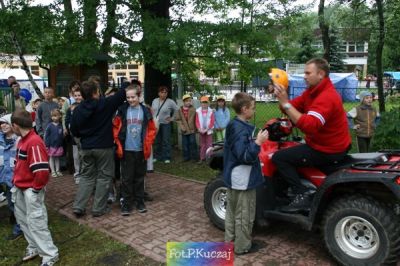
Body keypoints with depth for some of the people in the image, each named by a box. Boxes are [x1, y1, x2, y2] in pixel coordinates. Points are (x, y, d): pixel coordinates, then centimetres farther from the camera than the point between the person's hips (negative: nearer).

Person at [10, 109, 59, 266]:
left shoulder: (34, 142, -24)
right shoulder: (22, 140, 6)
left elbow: (41, 170, -29)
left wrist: (36, 188, -17)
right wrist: (16, 181, 13)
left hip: (31, 190, -10)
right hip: (21, 188, 10)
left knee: (35, 222, -3)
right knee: (23, 219, 20)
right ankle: (34, 247, 36)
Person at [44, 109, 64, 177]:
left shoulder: (61, 126, -4)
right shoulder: (49, 126, -10)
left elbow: (62, 136, 3)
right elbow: (46, 136, -8)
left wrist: (62, 144, 4)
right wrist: (46, 145, -10)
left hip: (59, 145, 2)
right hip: (51, 145, -2)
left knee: (57, 158, 14)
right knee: (51, 158, 9)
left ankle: (57, 170, 24)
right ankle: (53, 171, 17)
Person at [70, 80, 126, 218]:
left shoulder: (78, 110, -2)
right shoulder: (105, 104, -15)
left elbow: (74, 131, 6)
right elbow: (122, 94, -5)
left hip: (86, 148, 4)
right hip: (104, 147, -4)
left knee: (87, 176, 17)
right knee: (103, 177, 8)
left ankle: (78, 206, 14)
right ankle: (98, 208, 12)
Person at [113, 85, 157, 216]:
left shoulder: (145, 111, 0)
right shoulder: (122, 110, -2)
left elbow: (152, 129, 4)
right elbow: (115, 128, 2)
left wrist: (148, 145, -3)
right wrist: (119, 144, -5)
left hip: (141, 150, 1)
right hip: (126, 150, -1)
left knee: (139, 177, 13)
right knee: (126, 178, 4)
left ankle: (140, 201, 25)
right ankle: (126, 203, 14)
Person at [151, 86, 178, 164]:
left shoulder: (170, 102, -9)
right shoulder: (154, 101, 5)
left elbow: (177, 110, -4)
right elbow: (152, 111, 14)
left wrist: (172, 118, -4)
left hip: (165, 124, -4)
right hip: (156, 124, 4)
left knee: (166, 141, 0)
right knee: (157, 141, 11)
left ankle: (166, 157, 7)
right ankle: (157, 156, 21)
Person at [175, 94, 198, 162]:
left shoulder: (193, 109, -5)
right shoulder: (180, 110, 0)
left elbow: (195, 119, -4)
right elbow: (177, 119, 0)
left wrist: (196, 127, -6)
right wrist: (182, 127, -8)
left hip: (192, 129, -2)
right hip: (184, 130, 2)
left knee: (192, 143, 0)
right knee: (185, 144, 9)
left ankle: (194, 156, 14)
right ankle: (186, 157, 21)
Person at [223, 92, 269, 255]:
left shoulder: (234, 125, 8)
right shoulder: (241, 130, -23)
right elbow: (244, 156, -27)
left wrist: (254, 141, 14)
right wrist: (258, 142, -29)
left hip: (234, 178, 10)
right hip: (243, 180, -10)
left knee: (232, 211, 19)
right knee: (244, 215, 5)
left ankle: (230, 241, 32)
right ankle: (242, 246, 18)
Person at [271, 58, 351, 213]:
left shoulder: (327, 97, -24)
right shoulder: (313, 90, 7)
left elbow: (308, 126, -36)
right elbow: (293, 108, 3)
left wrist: (285, 103, -36)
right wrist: (280, 97, -17)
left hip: (328, 151, -10)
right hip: (325, 143, 10)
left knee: (279, 157, -13)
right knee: (287, 149, 26)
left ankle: (303, 195, -15)